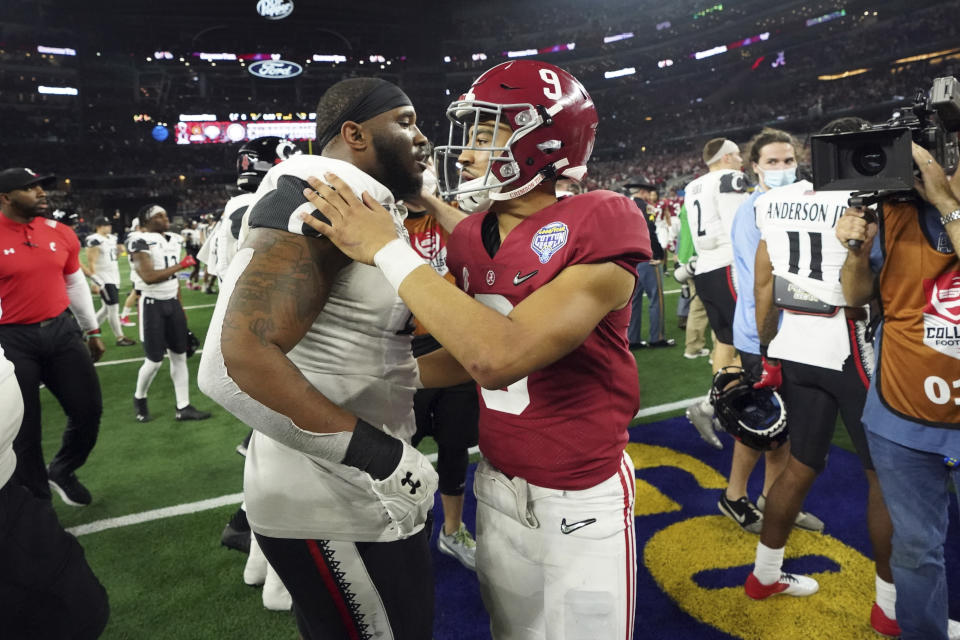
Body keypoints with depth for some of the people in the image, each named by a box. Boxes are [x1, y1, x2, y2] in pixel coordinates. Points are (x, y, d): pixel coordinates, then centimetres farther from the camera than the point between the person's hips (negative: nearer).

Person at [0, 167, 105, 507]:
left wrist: (92, 330, 20)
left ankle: (61, 471, 32)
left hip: (62, 330, 4)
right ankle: (37, 498, 25)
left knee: (89, 408, 5)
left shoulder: (61, 233, 6)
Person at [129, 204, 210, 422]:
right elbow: (149, 277, -26)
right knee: (154, 360, -1)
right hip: (153, 305, -7)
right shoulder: (141, 243, -14)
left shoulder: (174, 240, 10)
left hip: (173, 302, 7)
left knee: (180, 355, 7)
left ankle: (183, 407, 14)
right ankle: (139, 398, 27)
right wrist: (180, 265, -21)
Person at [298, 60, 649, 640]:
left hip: (583, 500, -5)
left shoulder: (601, 223, -21)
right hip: (499, 484, 6)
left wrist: (389, 250, -24)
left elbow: (503, 355, -31)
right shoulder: (471, 237, 1)